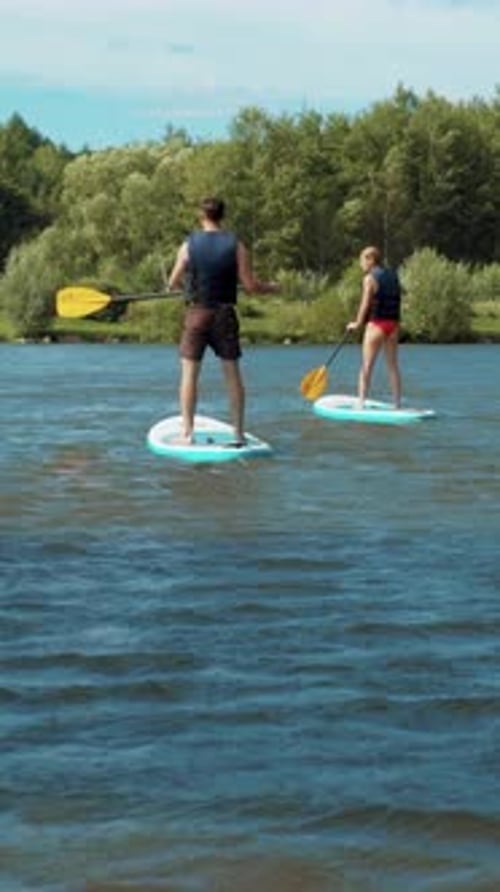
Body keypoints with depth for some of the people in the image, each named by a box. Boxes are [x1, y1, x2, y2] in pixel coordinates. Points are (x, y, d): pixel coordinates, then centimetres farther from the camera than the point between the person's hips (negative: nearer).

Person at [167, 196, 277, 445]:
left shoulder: (189, 245, -4)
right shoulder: (235, 245, -3)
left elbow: (173, 283, 3)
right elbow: (250, 286, -5)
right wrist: (271, 288, 15)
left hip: (196, 314, -1)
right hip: (225, 314, 1)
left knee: (189, 373, 4)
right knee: (233, 374, 8)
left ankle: (187, 432, 2)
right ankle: (238, 432, 10)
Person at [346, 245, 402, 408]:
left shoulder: (370, 278, -9)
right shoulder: (393, 276, 12)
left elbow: (365, 304, -10)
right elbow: (395, 299, 12)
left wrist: (357, 323, 1)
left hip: (376, 324, -6)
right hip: (393, 325, 6)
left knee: (367, 366, -2)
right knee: (393, 365, 12)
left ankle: (361, 404, -4)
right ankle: (397, 404, 13)